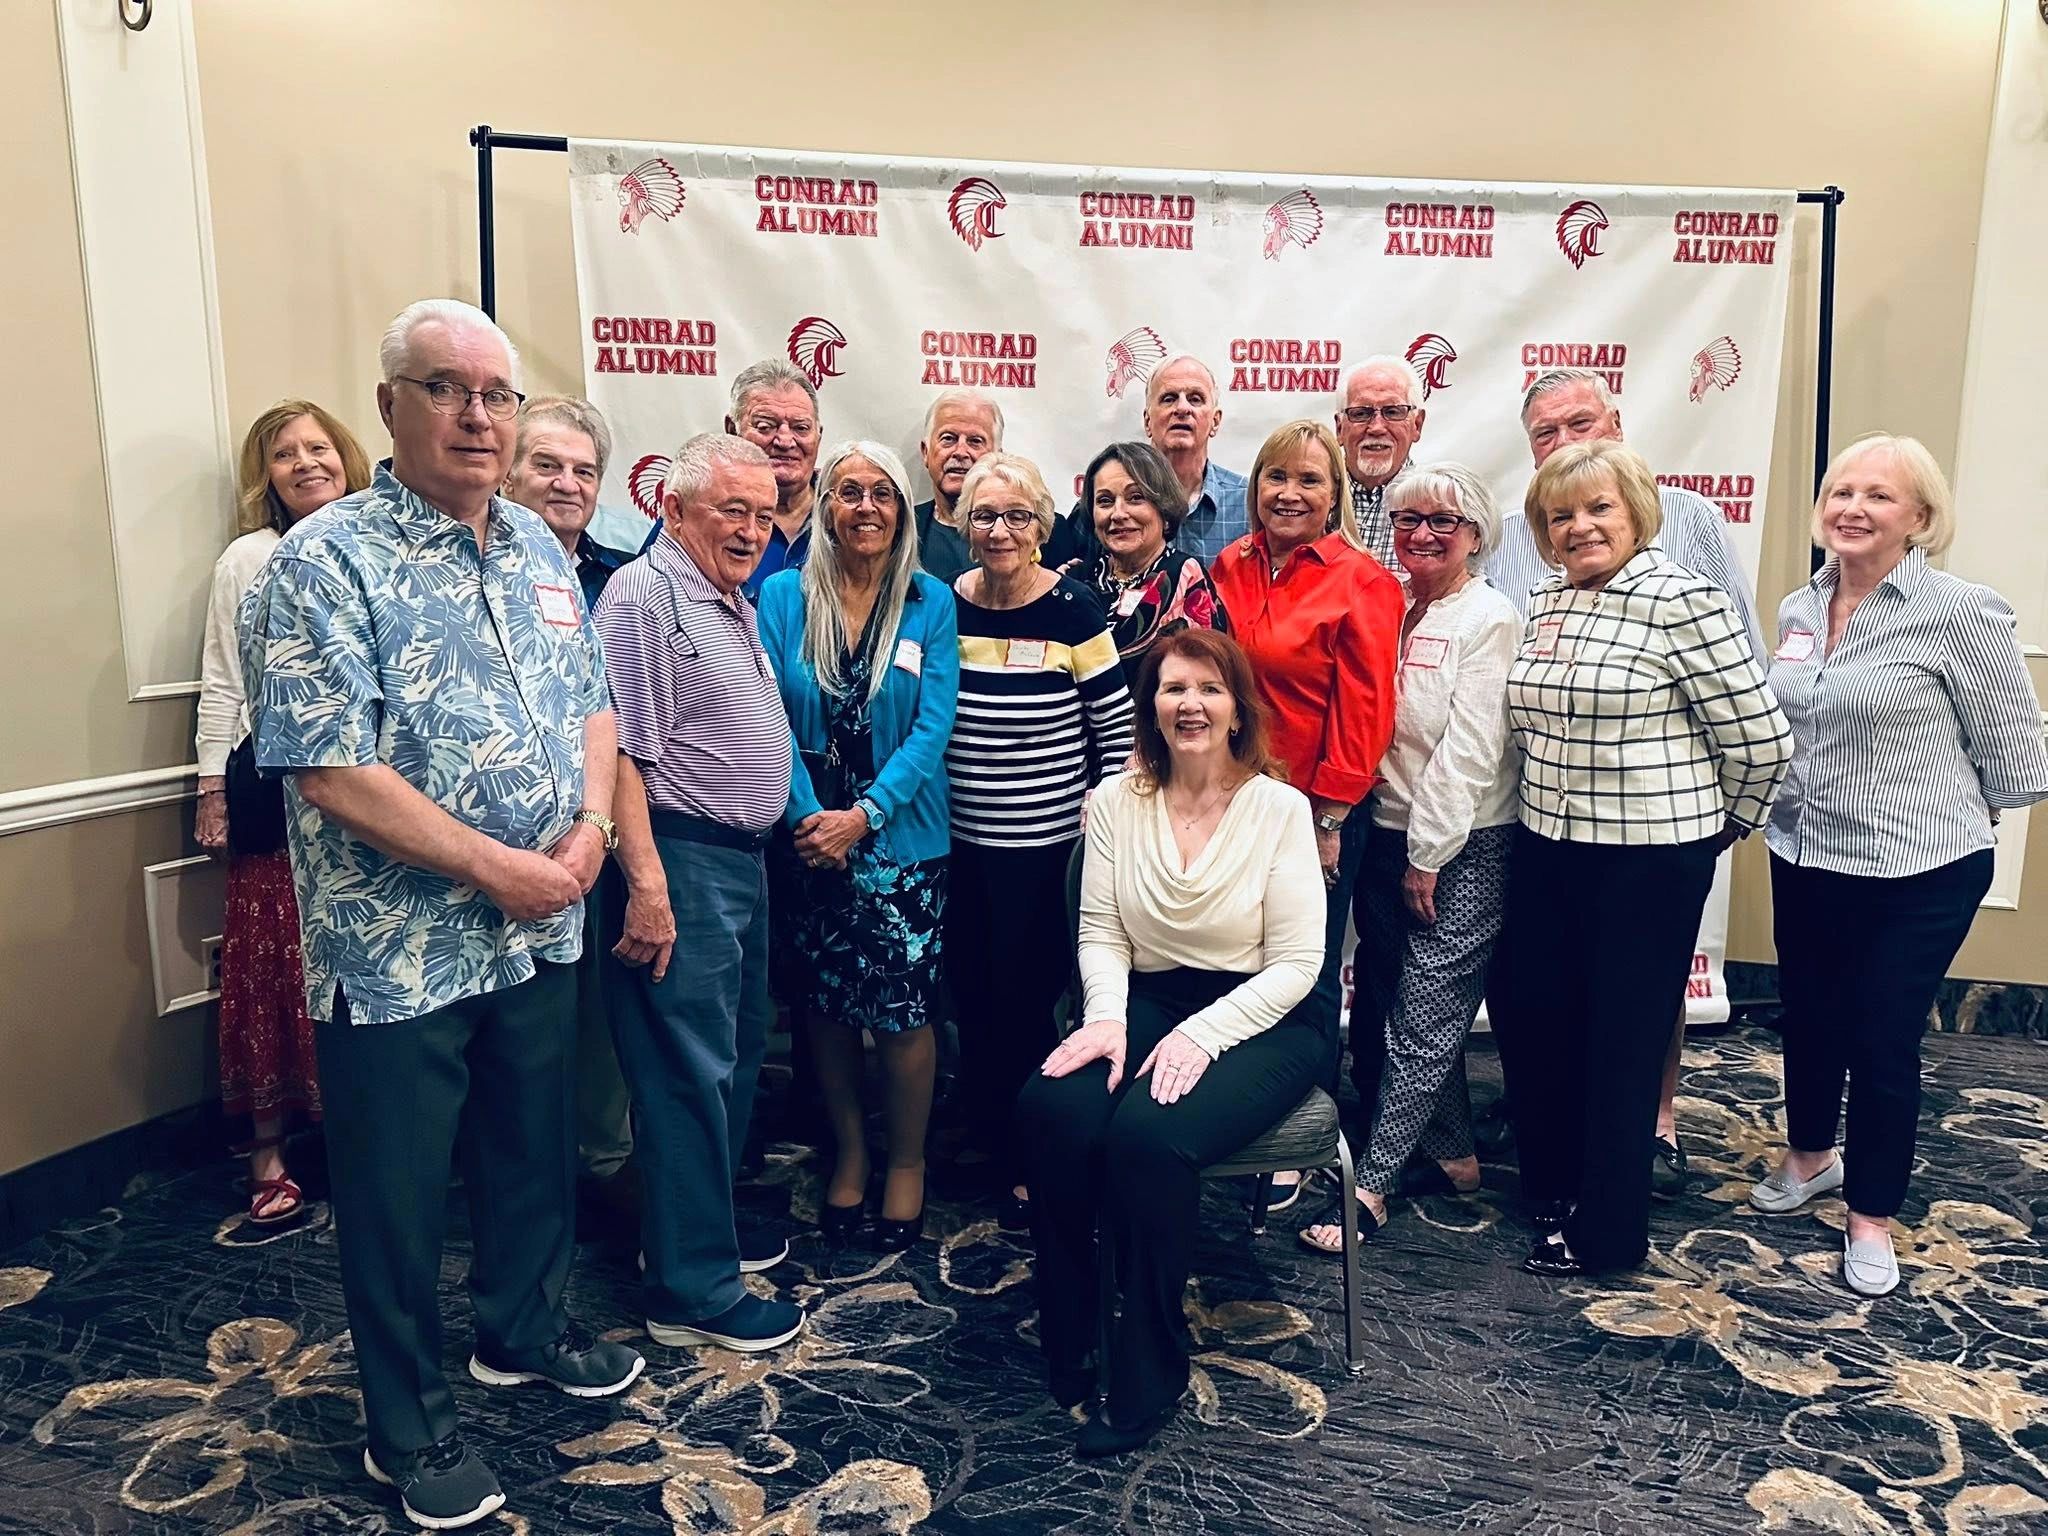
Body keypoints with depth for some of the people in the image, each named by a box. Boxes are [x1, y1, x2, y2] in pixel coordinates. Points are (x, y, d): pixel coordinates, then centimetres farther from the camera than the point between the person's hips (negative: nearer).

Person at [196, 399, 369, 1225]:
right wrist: (211, 793, 0)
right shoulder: (247, 560, 2)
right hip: (273, 785, -1)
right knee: (272, 965, 3)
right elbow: (221, 686, 3)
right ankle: (268, 1149, 16)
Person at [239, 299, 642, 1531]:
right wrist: (494, 866, -19)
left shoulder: (538, 546, 7)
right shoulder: (327, 563, -13)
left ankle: (526, 1328, 45)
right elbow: (329, 768, -20)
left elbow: (591, 701, 11)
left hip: (541, 929, 6)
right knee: (399, 1193, 11)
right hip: (398, 953, -6)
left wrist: (591, 827, -6)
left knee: (537, 1150, 21)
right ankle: (410, 1424, 31)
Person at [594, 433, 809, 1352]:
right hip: (681, 862, -10)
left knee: (736, 1055, 18)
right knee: (689, 1073, -3)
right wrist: (647, 884, -24)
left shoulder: (736, 604, 16)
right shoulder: (643, 596, -13)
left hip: (744, 860, 10)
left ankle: (703, 1228, 33)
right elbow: (620, 753, -20)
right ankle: (692, 1290, 7)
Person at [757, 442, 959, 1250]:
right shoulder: (783, 597, 1)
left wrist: (865, 814, -16)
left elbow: (932, 727, -7)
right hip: (809, 836, 2)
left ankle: (907, 1163, 22)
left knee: (901, 1008, 0)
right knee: (825, 1003, 12)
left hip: (902, 837, -1)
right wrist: (809, 817, -15)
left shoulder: (931, 602, -1)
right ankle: (849, 1152, 32)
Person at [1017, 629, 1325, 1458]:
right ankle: (1068, 1347, -7)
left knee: (1150, 1134, -32)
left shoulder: (1278, 807, -4)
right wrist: (1107, 1019, -17)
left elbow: (1295, 964, -7)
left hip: (1258, 1021, -3)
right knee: (1052, 1109, -28)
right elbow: (1101, 933, 3)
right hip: (1145, 1006, 3)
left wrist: (1199, 1036, -20)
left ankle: (1145, 1378, -11)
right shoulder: (1115, 801, 6)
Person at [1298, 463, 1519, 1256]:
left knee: (1422, 1016, -1)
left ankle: (1370, 1184, 6)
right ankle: (1452, 1154, 30)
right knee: (1384, 1004, 13)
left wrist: (1429, 856, -13)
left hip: (1463, 846, -7)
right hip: (1390, 833, 7)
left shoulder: (1489, 619, -10)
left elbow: (1468, 750, -14)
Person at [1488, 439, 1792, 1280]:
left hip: (1649, 856, -7)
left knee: (1621, 1037, 6)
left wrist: (1718, 822, 2)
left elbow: (1760, 737, -11)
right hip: (1547, 846, 7)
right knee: (1524, 1009, 13)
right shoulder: (1543, 603, 8)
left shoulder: (1681, 601, -13)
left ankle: (1606, 1232, 24)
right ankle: (1556, 1183, 36)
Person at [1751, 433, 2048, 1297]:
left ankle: (1871, 1216, 25)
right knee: (1808, 1019, 20)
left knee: (1884, 1040, 5)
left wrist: (1947, 815, 1)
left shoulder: (1961, 613, -15)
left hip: (1919, 873, -5)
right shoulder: (1799, 610, 3)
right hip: (1805, 859, 6)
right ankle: (1811, 1156, 45)